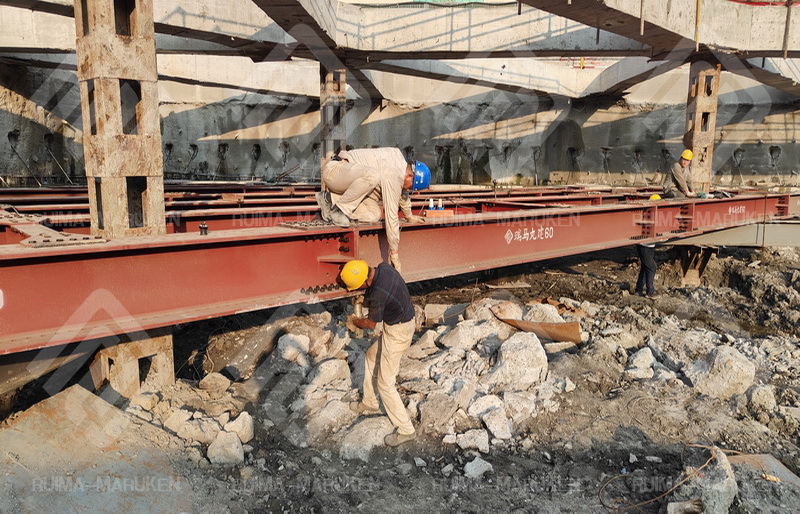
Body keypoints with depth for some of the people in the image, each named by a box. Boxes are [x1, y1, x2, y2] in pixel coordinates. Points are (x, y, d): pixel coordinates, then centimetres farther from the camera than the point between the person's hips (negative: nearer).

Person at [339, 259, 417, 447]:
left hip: (397, 333, -10)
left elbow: (371, 324, -13)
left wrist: (355, 322, 7)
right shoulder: (383, 267, -9)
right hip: (406, 320, 10)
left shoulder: (379, 294, -33)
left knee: (385, 383, 1)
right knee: (371, 356, 25)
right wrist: (365, 298, 7)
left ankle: (405, 429, 11)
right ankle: (369, 403, 42)